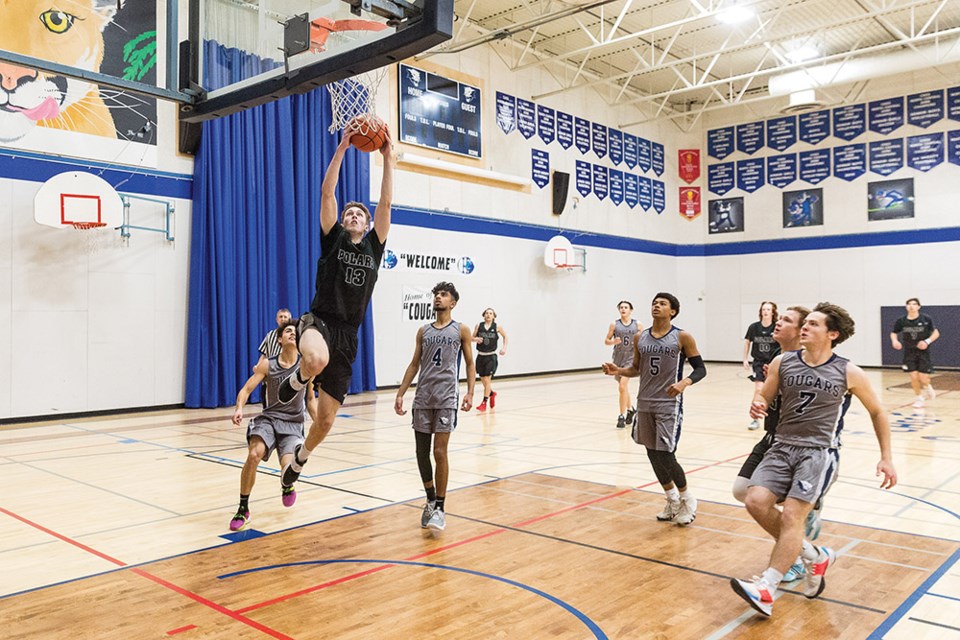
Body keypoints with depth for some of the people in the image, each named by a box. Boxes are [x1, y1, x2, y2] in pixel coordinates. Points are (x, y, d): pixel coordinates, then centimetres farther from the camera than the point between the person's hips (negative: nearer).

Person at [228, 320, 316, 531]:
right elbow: (246, 389, -4)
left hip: (293, 423, 0)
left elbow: (310, 399, 10)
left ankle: (286, 486, 21)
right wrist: (239, 408, -23)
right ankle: (243, 509, -7)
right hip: (268, 418, 0)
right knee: (254, 455, -27)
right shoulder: (267, 365, -2)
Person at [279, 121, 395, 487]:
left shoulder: (374, 246, 12)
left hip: (347, 334, 3)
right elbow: (327, 193, -1)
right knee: (317, 359, -42)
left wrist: (387, 157, 0)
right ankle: (298, 380, -3)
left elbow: (386, 202, 4)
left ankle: (298, 462, 35)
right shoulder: (334, 239, 7)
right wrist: (342, 148, -4)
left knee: (326, 419, 5)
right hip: (318, 321, -2)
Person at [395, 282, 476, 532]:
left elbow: (470, 363, 4)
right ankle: (430, 500, 25)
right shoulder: (423, 331, 13)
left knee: (440, 452, -8)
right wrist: (400, 394, 8)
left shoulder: (461, 330, 4)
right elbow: (414, 364, 15)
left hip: (446, 398, -4)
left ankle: (440, 507, 3)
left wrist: (470, 393, -9)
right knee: (421, 452, 7)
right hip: (422, 397, 4)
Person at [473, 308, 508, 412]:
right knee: (483, 379, 12)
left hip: (491, 356, -3)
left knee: (487, 379, -7)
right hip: (481, 356, 3)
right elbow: (472, 338, 7)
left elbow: (505, 336, 14)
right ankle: (492, 393, 41)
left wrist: (504, 348, 3)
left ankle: (484, 403, 0)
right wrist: (476, 339, -15)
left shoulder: (497, 327, -2)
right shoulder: (479, 326, 0)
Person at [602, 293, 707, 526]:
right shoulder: (640, 338, 6)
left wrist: (684, 383, -25)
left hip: (669, 404, -5)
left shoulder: (682, 337, -7)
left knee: (665, 456, -9)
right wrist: (619, 370, -5)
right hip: (644, 404, 5)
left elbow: (700, 368, -6)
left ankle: (687, 498, 18)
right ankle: (672, 500, 31)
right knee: (653, 455, 11)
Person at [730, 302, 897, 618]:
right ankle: (815, 556, 8)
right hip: (782, 447, 4)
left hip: (818, 451, -3)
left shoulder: (848, 373, -1)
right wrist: (757, 405, -14)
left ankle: (766, 590, -16)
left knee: (792, 515, -18)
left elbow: (877, 412, 12)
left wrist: (886, 458, 10)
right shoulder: (782, 362, 5)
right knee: (756, 501, -15)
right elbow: (764, 397, 11)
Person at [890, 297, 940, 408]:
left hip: (923, 352, -1)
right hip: (909, 353, 1)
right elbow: (893, 333, 10)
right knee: (914, 376, -5)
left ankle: (927, 387, 32)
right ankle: (918, 398, 17)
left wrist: (927, 341, -18)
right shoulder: (901, 321, -4)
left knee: (923, 378, -6)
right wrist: (895, 340, -11)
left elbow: (936, 333, -1)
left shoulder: (926, 319, -9)